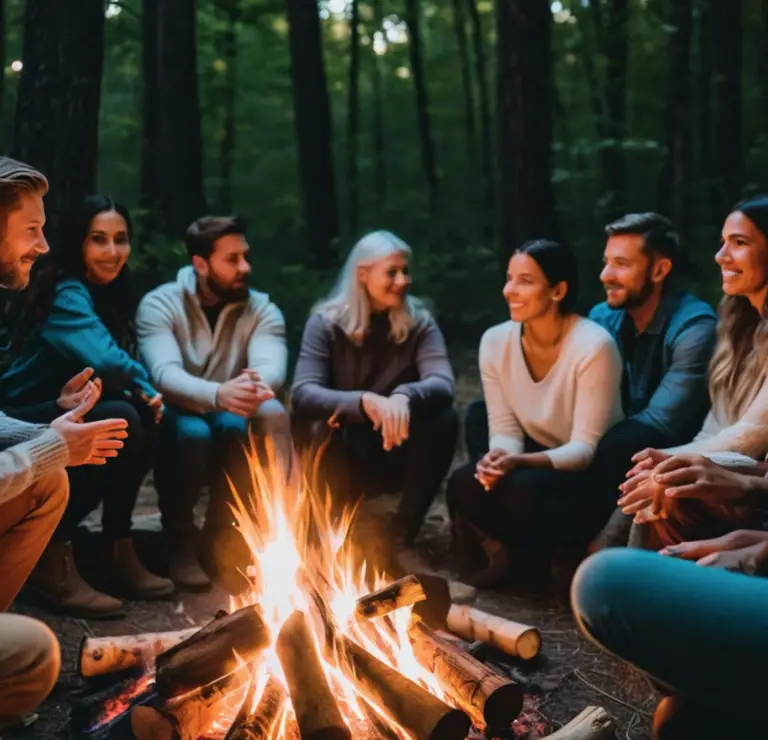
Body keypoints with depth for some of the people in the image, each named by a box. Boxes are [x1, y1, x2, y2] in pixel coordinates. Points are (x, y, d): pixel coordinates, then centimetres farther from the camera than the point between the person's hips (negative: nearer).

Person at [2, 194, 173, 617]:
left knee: (146, 417, -12)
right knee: (120, 420, -28)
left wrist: (143, 392, -11)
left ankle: (118, 553, -3)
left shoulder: (109, 294, 10)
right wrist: (141, 384, -13)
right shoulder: (66, 295, -18)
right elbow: (105, 361, -34)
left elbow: (122, 371, 12)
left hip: (70, 419, 8)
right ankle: (53, 560, -19)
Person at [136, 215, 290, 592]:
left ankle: (223, 535, -15)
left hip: (231, 425, 2)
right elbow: (163, 374, -28)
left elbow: (271, 366, -23)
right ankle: (179, 542, -11)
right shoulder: (160, 304, -10)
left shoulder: (262, 309, -2)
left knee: (272, 413, -31)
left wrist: (260, 384, -50)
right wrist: (216, 394, -50)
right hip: (177, 420, -2)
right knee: (192, 431, -37)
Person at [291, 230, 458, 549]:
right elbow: (302, 393, -23)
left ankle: (404, 531, -11)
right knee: (323, 425, -34)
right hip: (341, 459, -2)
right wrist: (364, 402, -42)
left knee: (443, 418, -27)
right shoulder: (326, 322, -9)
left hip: (396, 455, 2)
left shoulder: (419, 322, -5)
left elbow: (443, 384, -21)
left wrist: (405, 396, -45)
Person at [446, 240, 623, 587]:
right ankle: (513, 549, 5)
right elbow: (505, 428, -3)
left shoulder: (593, 346, -22)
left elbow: (586, 448, -22)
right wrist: (499, 456, -27)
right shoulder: (495, 341, -5)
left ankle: (564, 555, -1)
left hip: (593, 477, -5)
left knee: (521, 490, -34)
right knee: (464, 485, -24)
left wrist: (520, 461, -37)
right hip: (538, 461, 5)